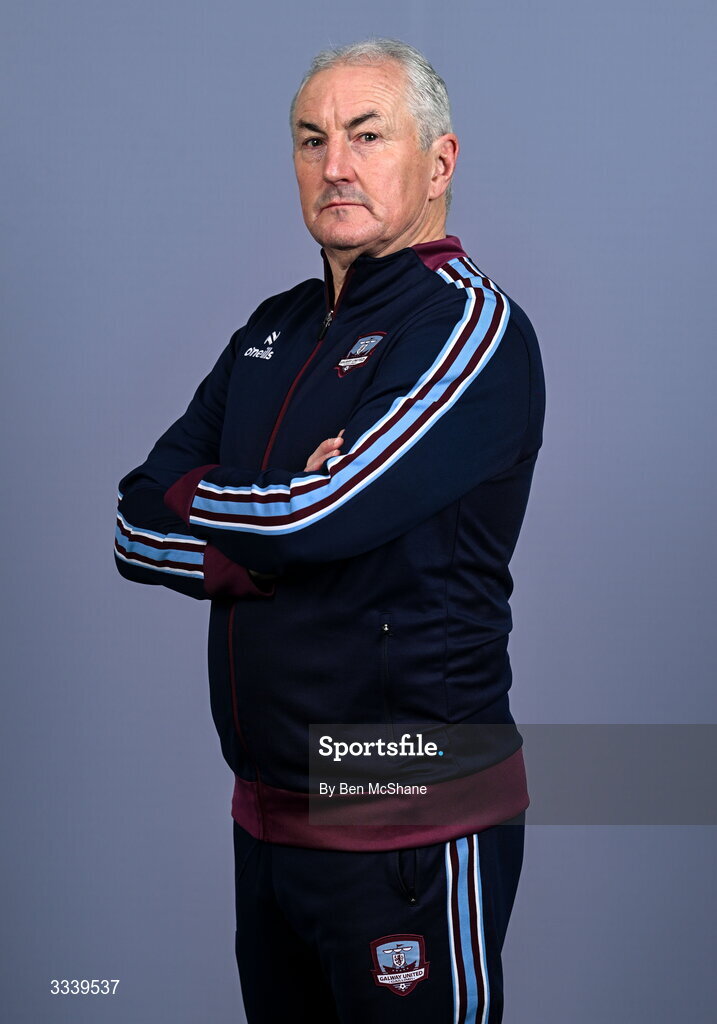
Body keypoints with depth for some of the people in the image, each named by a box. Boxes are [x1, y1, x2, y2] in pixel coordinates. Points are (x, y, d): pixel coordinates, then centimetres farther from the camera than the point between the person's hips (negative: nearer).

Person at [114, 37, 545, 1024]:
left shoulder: (472, 326, -11)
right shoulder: (273, 332, 11)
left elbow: (317, 518, -23)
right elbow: (137, 534, 4)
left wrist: (188, 504, -4)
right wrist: (260, 547, -13)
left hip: (411, 830, -7)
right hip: (265, 818, 7)